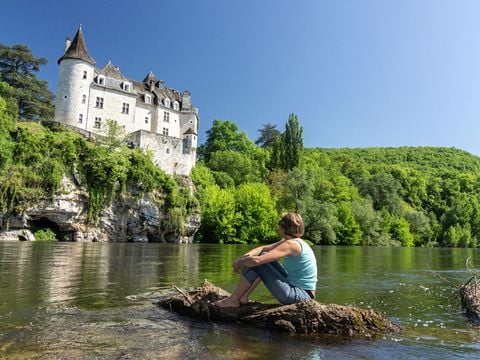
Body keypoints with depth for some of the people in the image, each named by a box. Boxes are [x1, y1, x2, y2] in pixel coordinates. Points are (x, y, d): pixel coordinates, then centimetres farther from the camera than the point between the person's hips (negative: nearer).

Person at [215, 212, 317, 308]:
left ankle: (234, 300, 5)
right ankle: (243, 297, 16)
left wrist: (240, 262, -7)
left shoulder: (291, 244, -20)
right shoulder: (290, 241, 10)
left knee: (256, 264, -11)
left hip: (299, 295, -9)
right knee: (264, 257, 11)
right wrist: (245, 256, -6)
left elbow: (256, 260, -26)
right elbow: (262, 249, 12)